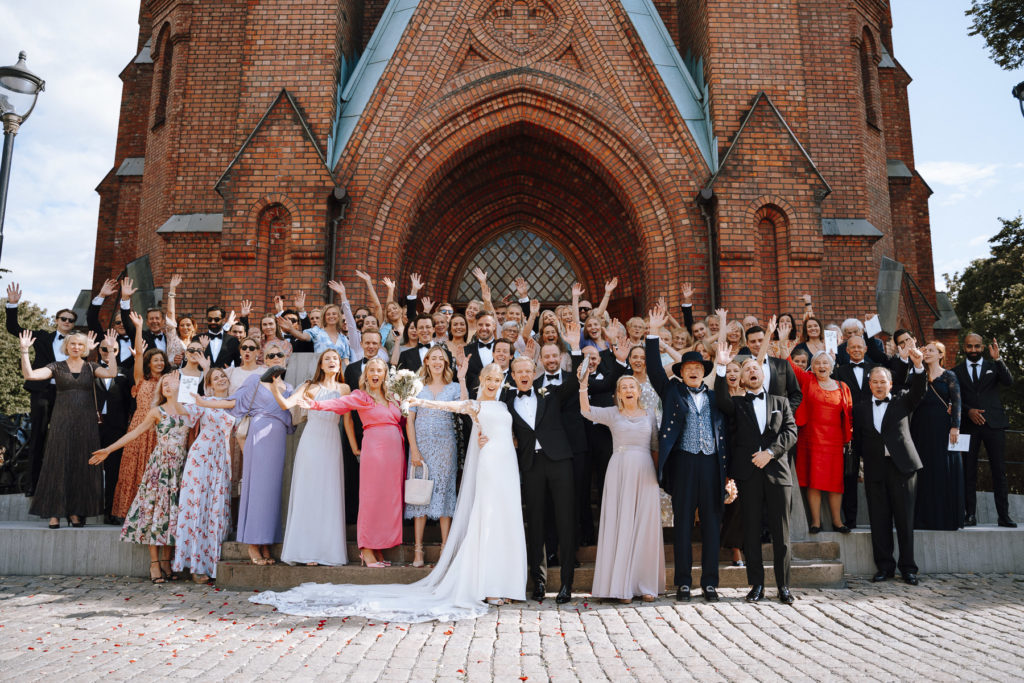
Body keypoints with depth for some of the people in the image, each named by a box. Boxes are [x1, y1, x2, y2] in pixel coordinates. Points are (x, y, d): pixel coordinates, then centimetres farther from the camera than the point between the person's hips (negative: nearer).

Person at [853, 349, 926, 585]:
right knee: (879, 520, 3)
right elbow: (858, 438, 13)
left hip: (902, 466, -1)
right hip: (875, 469, 2)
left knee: (904, 519, 2)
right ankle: (884, 566, 12)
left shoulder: (902, 401, 8)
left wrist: (918, 365, -26)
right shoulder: (861, 408, 12)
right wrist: (867, 458, 0)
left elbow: (917, 390, -11)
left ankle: (908, 567, 11)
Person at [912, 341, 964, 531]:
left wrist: (955, 427, -13)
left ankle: (946, 518, 4)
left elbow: (956, 402, -4)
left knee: (944, 470, -2)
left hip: (942, 426, -3)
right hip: (921, 427, 3)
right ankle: (925, 517, 6)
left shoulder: (949, 376, 4)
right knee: (924, 471, 2)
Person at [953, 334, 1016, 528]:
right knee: (969, 472, 0)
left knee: (999, 471, -1)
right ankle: (971, 515, 4)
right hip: (969, 425, 0)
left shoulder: (994, 366, 11)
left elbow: (1009, 381, -8)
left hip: (994, 424, 0)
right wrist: (968, 411, -10)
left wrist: (997, 359, -16)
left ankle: (1003, 516, 4)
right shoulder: (957, 372, 11)